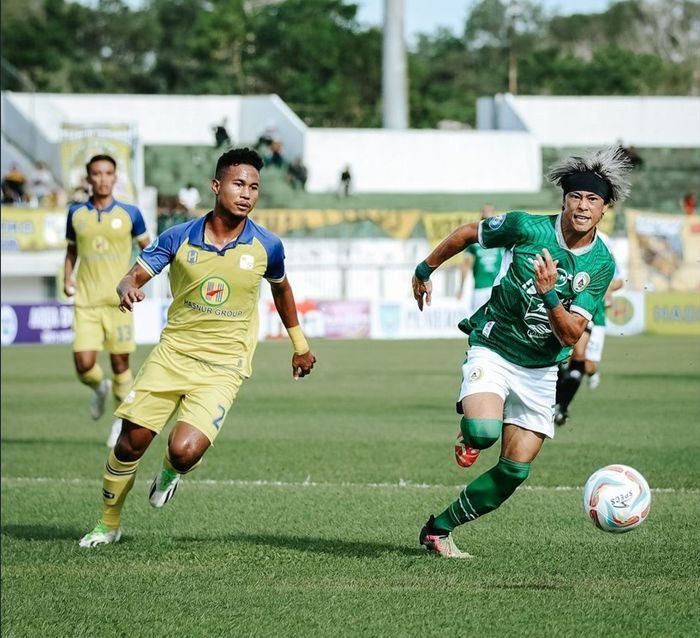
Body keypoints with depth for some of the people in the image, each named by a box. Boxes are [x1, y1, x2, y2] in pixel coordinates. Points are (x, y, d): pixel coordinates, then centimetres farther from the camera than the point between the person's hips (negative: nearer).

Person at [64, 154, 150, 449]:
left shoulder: (129, 213, 1)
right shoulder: (76, 213, 5)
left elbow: (147, 247, 11)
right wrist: (67, 279, 3)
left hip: (119, 301, -1)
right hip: (86, 301, 1)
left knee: (120, 362, 2)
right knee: (84, 364, -10)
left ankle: (123, 420, 22)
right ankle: (100, 388, 26)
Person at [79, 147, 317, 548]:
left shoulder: (267, 246, -4)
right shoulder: (179, 238, -5)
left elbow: (281, 288, 16)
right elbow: (134, 277, -3)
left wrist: (300, 344, 24)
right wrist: (128, 289, -28)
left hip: (223, 367, -1)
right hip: (173, 353, 2)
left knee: (184, 450, -20)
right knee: (132, 442, -1)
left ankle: (172, 471, 19)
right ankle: (109, 524, 22)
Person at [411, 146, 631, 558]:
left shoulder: (602, 265, -8)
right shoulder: (527, 228, -14)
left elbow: (571, 335, -13)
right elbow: (468, 233, 4)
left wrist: (549, 295, -30)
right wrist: (426, 269, 12)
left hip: (540, 370, 3)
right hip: (492, 350, -3)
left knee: (515, 471, -1)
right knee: (484, 430, -32)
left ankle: (439, 530, 15)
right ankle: (470, 437, 7)